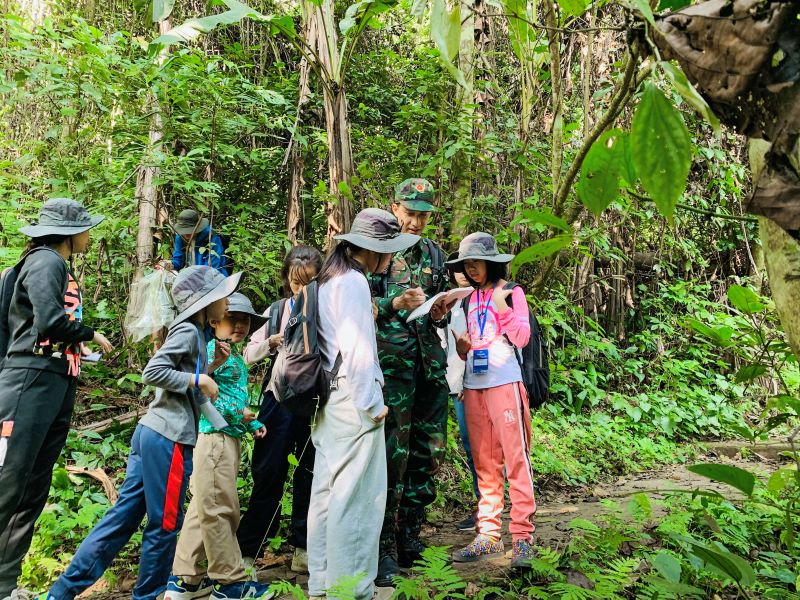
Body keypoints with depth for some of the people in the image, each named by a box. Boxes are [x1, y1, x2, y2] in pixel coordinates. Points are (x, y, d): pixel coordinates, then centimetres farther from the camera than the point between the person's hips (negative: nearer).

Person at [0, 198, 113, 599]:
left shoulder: (62, 269, 20)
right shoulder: (46, 261, -7)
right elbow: (50, 322, -19)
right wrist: (91, 334, -5)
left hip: (58, 385, 9)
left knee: (34, 491, 10)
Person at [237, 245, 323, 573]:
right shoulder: (276, 311, 7)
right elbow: (249, 354, 6)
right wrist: (271, 342, -11)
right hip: (280, 396, 1)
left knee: (311, 472, 9)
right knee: (268, 472, 4)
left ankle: (304, 546, 25)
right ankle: (247, 549, 18)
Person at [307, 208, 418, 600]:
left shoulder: (328, 280, 14)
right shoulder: (353, 282, -13)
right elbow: (356, 348, -18)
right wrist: (372, 403, -12)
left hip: (331, 398, 9)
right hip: (353, 401, -9)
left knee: (328, 490, 13)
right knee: (357, 495, -1)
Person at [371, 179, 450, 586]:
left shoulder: (434, 254, 17)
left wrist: (440, 313, -1)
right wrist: (396, 302, -17)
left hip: (431, 361, 5)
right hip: (392, 361, -5)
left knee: (428, 453, 8)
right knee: (393, 454, -7)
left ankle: (409, 535, 22)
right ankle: (385, 547, 4)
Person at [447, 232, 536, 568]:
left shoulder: (510, 292, 1)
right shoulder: (470, 298, 15)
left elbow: (522, 338, -6)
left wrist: (502, 307, -17)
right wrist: (461, 348, -1)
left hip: (504, 383, -5)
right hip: (474, 386, 6)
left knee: (515, 458, -4)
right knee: (484, 463, 7)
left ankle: (522, 536, 0)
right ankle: (488, 533, 13)